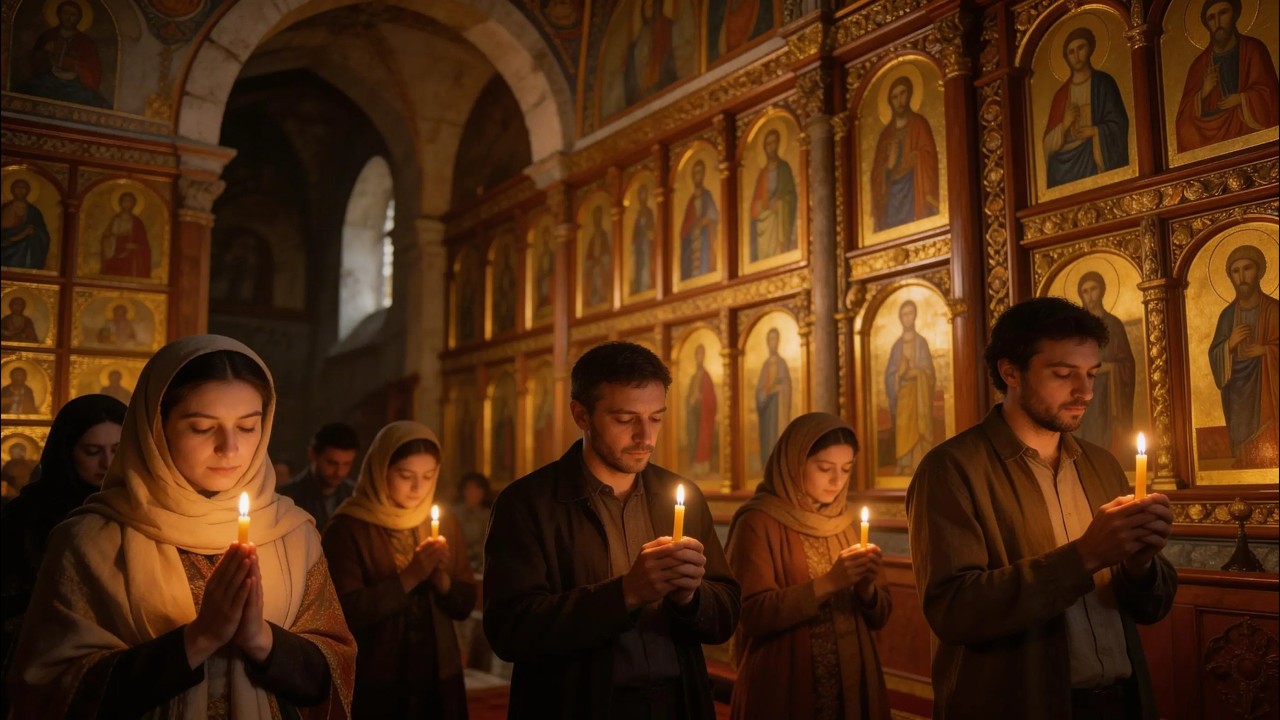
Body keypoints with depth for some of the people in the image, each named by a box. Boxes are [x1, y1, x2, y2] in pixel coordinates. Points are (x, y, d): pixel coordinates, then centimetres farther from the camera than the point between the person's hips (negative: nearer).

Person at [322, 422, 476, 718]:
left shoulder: (444, 523, 3)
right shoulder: (347, 528, -10)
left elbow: (465, 605, 4)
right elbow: (348, 612, -17)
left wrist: (441, 578, -15)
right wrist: (410, 577, -23)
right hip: (374, 687, -4)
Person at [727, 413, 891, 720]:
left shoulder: (846, 522, 7)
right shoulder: (758, 523, -11)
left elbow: (878, 618, 7)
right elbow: (753, 614, -19)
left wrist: (866, 588, -13)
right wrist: (828, 583, -25)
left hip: (853, 687, 5)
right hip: (784, 691, -5)